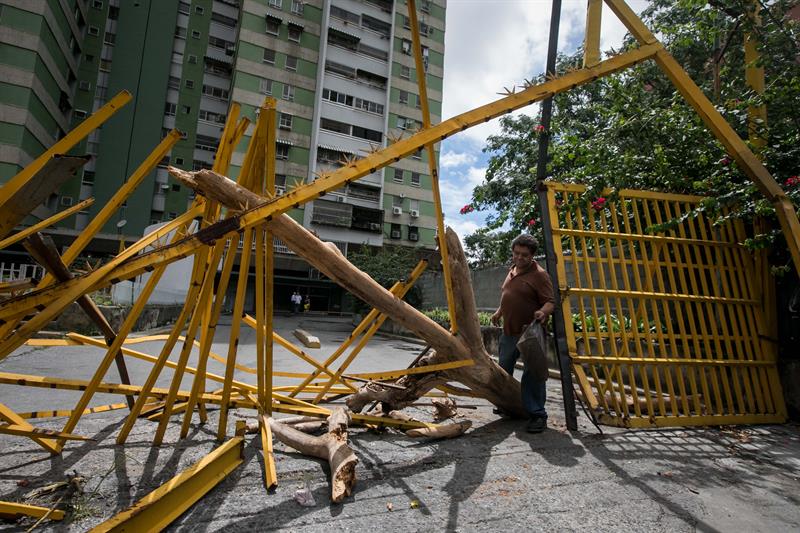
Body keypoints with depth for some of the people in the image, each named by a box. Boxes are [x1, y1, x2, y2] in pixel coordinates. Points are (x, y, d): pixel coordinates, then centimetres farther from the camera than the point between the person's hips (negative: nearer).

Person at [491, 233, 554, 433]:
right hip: (508, 332, 8)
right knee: (503, 370, 19)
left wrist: (543, 312, -38)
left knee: (532, 375, -3)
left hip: (530, 333, -8)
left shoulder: (539, 274, -12)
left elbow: (550, 301, -18)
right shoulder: (512, 270, 13)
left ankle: (537, 415, 9)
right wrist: (499, 311, 21)